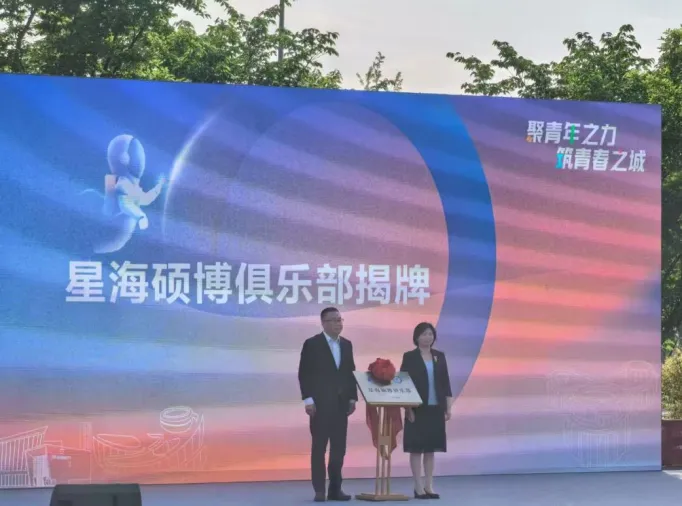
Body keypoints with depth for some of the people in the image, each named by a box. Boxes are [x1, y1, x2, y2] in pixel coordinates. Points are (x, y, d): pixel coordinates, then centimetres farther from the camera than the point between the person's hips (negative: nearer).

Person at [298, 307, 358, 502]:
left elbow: (350, 373, 14)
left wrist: (352, 398, 7)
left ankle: (335, 488, 11)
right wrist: (308, 399, -13)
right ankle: (319, 490, 1)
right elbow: (304, 374, -7)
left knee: (339, 447, 5)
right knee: (319, 447, -2)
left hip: (341, 403, 5)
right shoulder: (312, 344, -4)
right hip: (320, 403, -5)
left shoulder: (346, 344, 12)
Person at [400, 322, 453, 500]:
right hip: (417, 408, -4)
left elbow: (446, 382, 9)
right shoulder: (409, 357, -3)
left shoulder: (440, 356, 8)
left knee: (431, 448, 7)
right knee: (416, 448, -2)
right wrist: (408, 408, -13)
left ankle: (429, 486, 12)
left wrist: (448, 407, 4)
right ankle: (418, 487, 2)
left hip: (435, 408, 4)